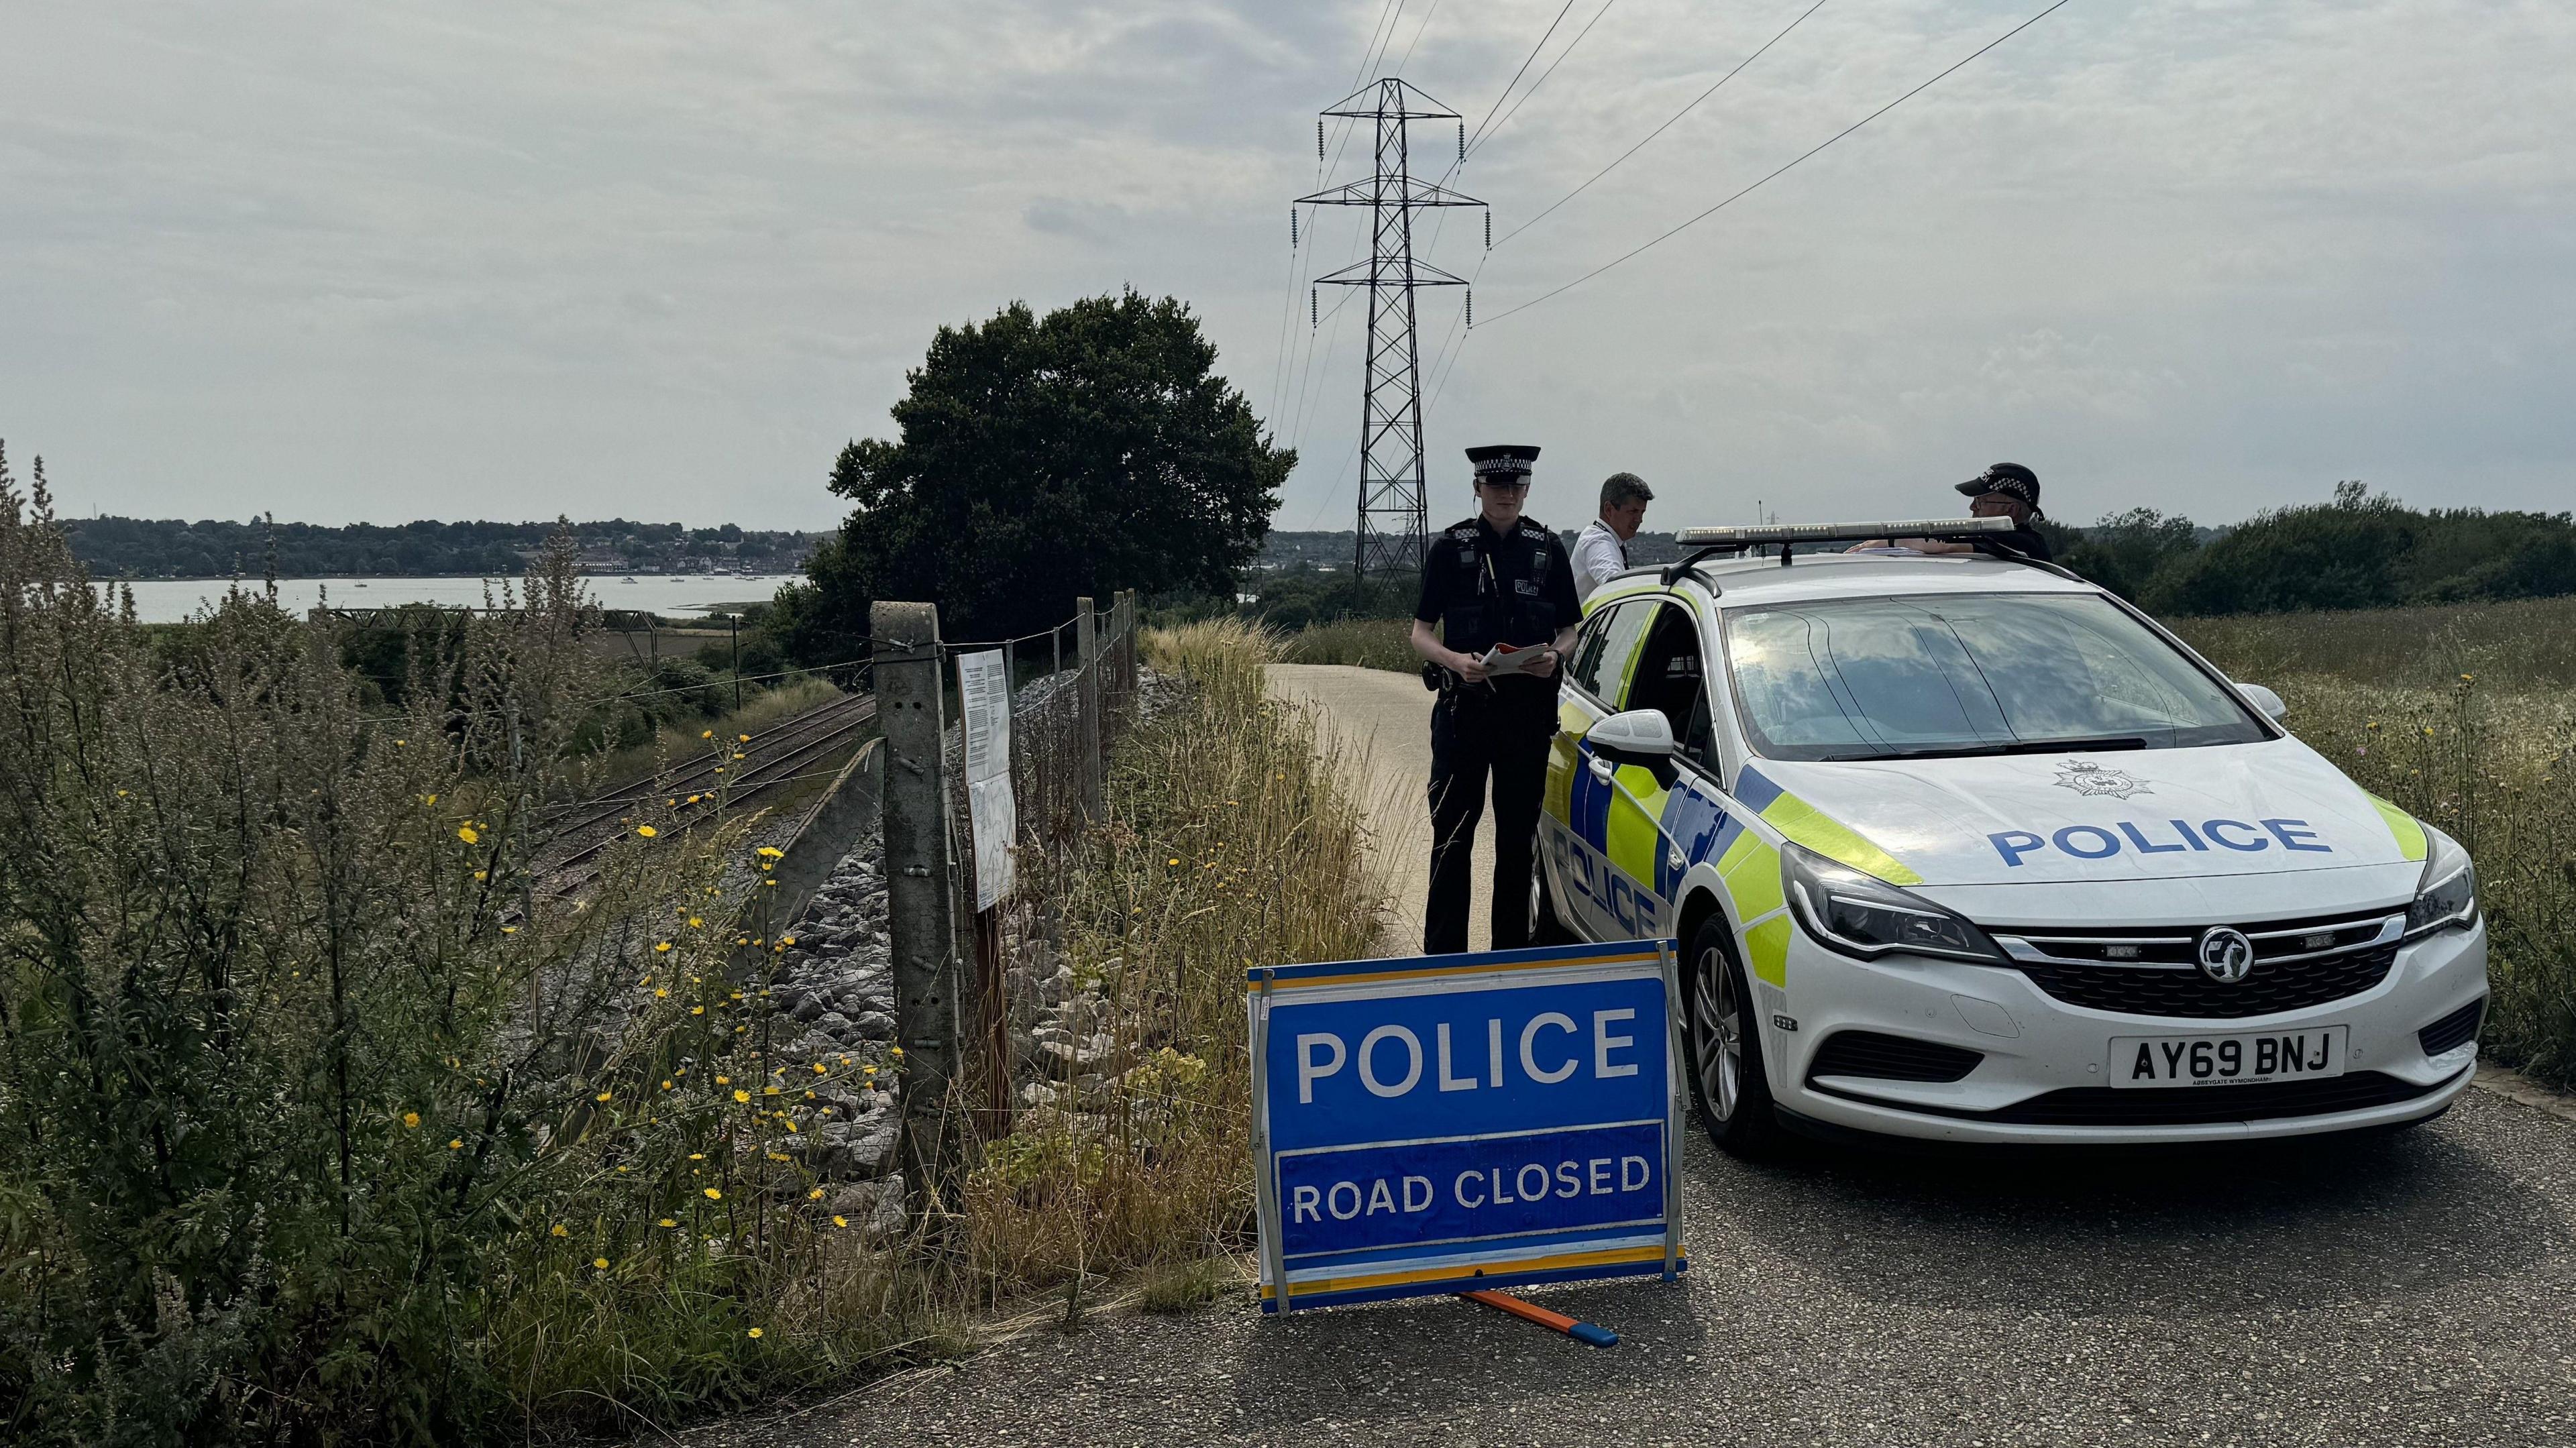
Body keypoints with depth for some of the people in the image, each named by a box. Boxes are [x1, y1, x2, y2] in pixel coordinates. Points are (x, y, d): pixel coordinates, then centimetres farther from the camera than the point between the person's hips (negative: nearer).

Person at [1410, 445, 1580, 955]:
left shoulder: (1548, 548, 9)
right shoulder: (1450, 546, 2)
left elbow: (1569, 631, 13)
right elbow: (1421, 632, 1)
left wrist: (1555, 655, -10)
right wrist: (1456, 660, -18)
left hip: (1529, 708, 2)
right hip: (1463, 705, -2)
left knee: (1518, 836, 9)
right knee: (1452, 836, -1)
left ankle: (1512, 952, 19)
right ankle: (1443, 955, 5)